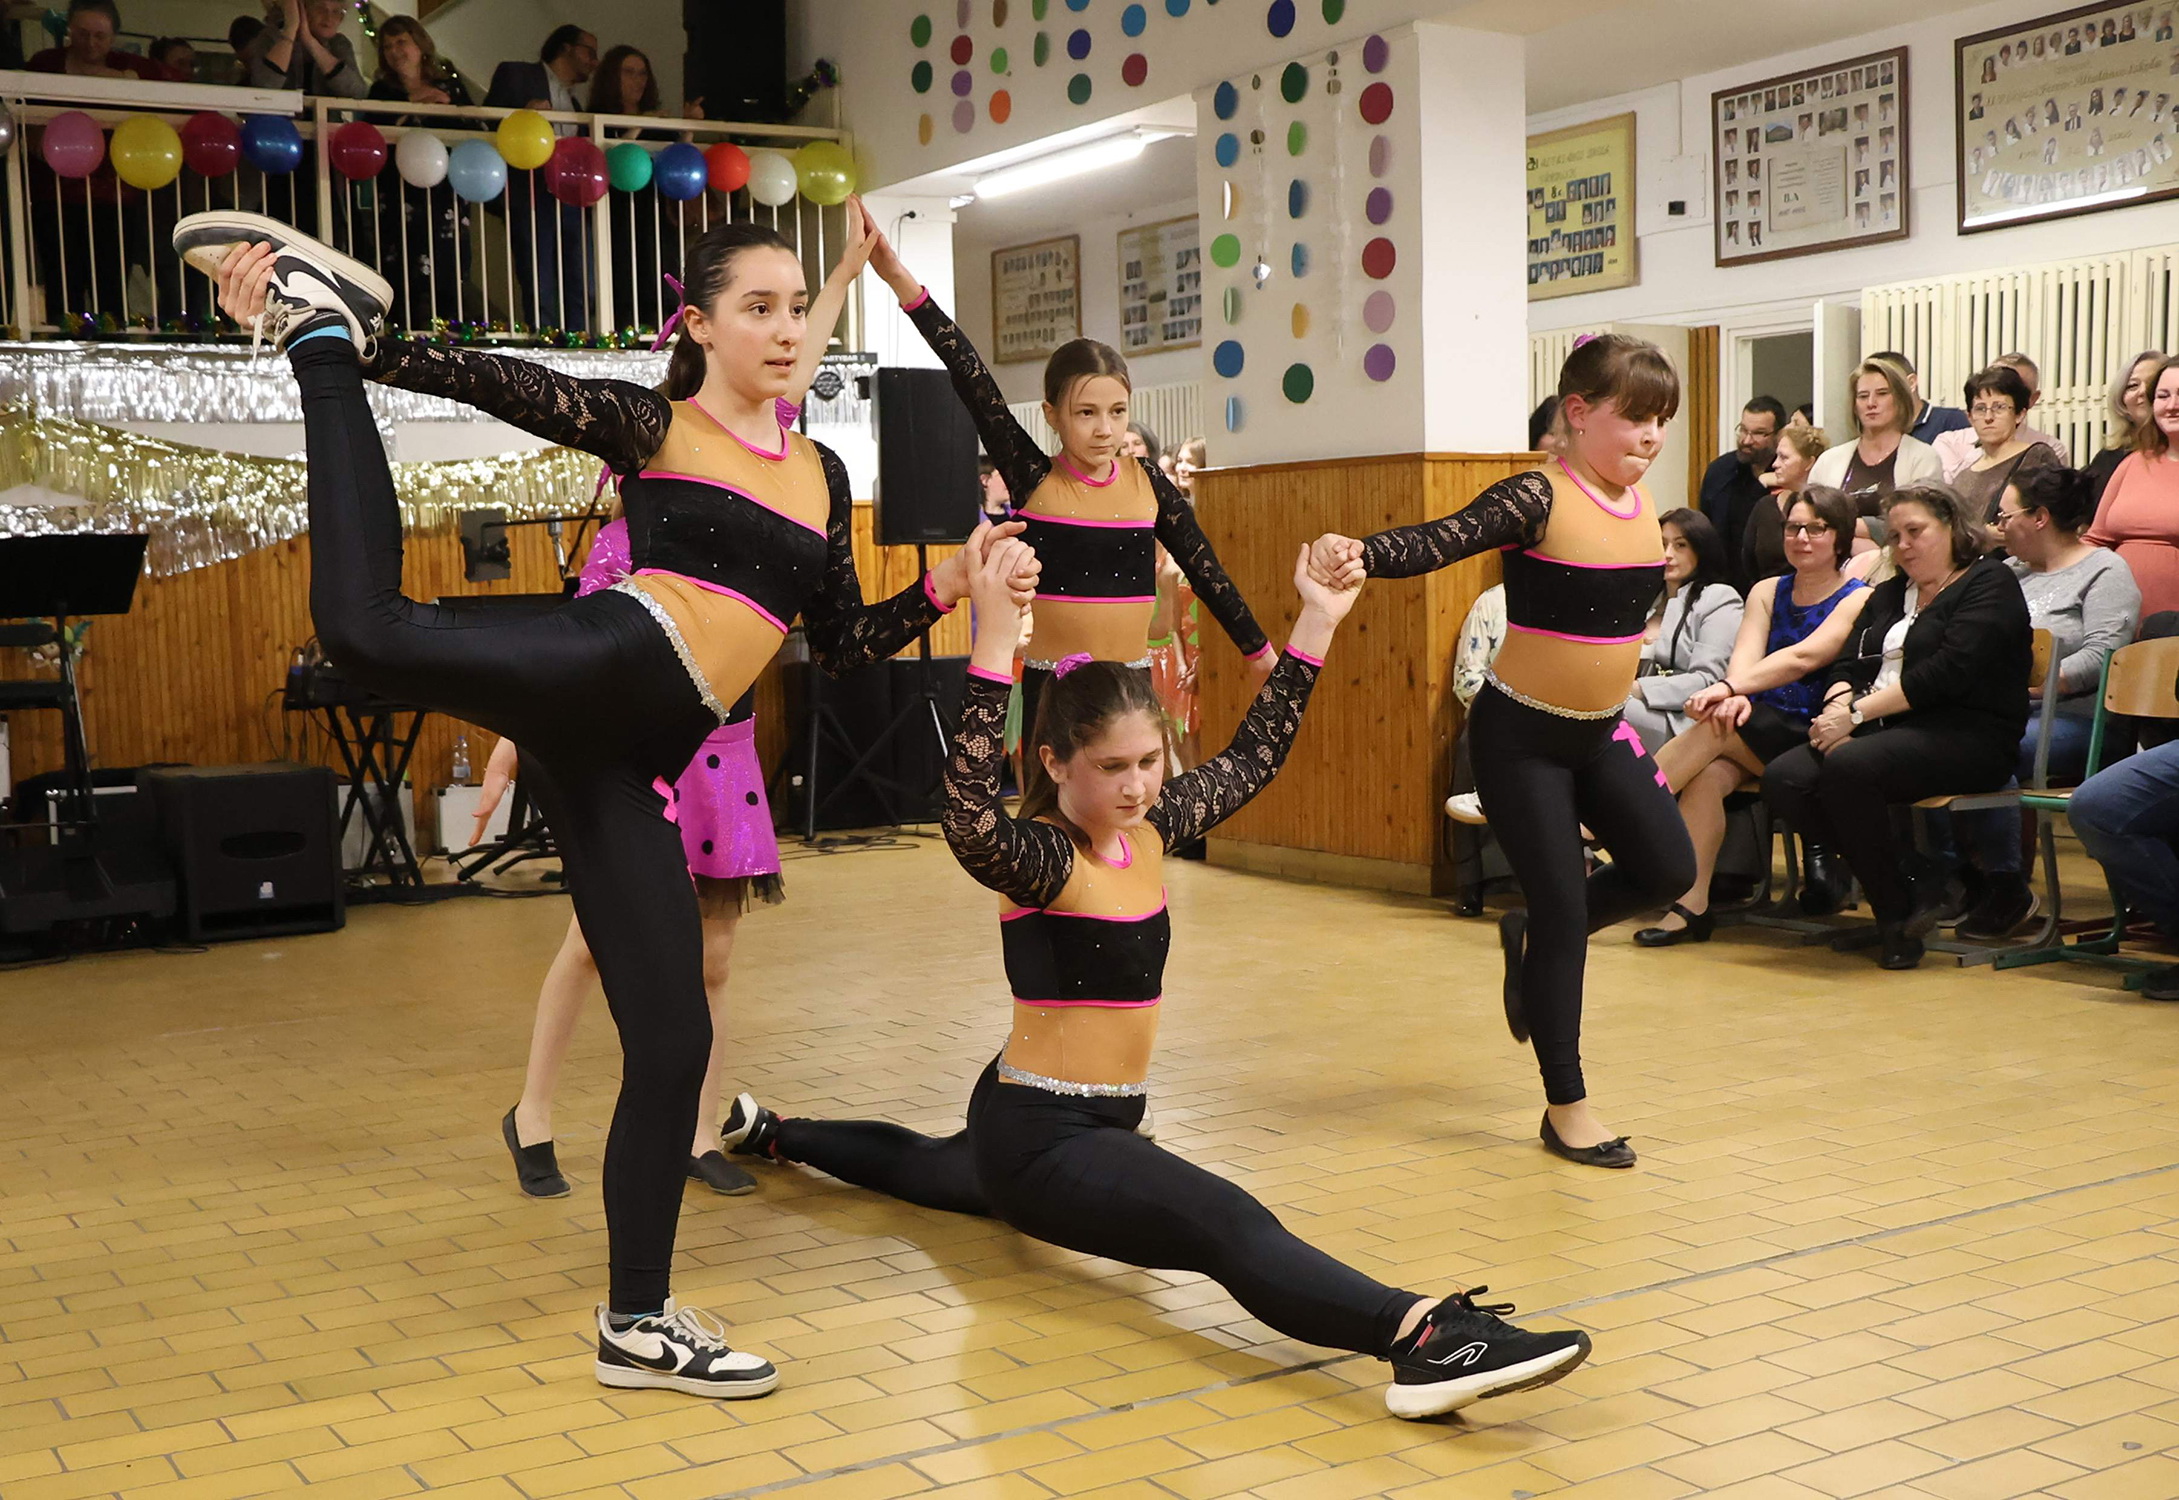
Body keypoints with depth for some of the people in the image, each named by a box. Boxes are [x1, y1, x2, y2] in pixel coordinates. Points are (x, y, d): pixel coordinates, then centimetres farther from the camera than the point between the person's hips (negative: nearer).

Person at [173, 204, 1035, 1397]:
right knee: (372, 631, -33)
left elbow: (841, 649, 21)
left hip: (633, 751, 5)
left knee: (672, 1042, 1)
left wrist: (945, 587, 9)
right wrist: (355, 350, -12)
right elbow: (489, 382, -2)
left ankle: (637, 1323, 13)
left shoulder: (821, 475, 21)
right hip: (603, 673, -5)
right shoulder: (646, 423, 7)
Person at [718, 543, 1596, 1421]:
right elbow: (968, 818, -45)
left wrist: (1315, 626, 7)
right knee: (1226, 1225, -32)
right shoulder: (1039, 859, -22)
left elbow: (1253, 759, 11)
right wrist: (996, 642, -52)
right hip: (1037, 1135, -10)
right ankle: (1427, 1336, -52)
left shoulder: (1149, 831, 1)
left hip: (1093, 1124, 10)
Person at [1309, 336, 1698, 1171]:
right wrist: (1355, 554, -51)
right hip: (1520, 736, -7)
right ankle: (1566, 1107, 11)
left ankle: (1530, 942, 29)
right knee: (1563, 906, -3)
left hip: (1599, 734, 7)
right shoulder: (1538, 500, -19)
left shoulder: (1640, 503, 3)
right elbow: (1436, 543, -33)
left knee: (1667, 868, 3)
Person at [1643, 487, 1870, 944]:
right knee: (1709, 774, -29)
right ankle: (1691, 905, -29)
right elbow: (1745, 657, -1)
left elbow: (1802, 658, -18)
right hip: (1758, 733, 4)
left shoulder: (1858, 600, -1)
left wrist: (1730, 688, -31)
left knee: (1717, 728, -30)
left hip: (1816, 739, -4)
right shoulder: (1767, 592, 16)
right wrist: (1736, 696, -25)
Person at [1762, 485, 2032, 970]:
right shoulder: (1888, 594, 26)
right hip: (1883, 731, 7)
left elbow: (1947, 672, -13)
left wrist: (1857, 713, -15)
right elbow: (1848, 666, 15)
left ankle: (1896, 911, -18)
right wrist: (1838, 706, -9)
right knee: (1784, 778, -21)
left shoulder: (1989, 583, 2)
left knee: (1848, 766, -35)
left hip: (1965, 737, -7)